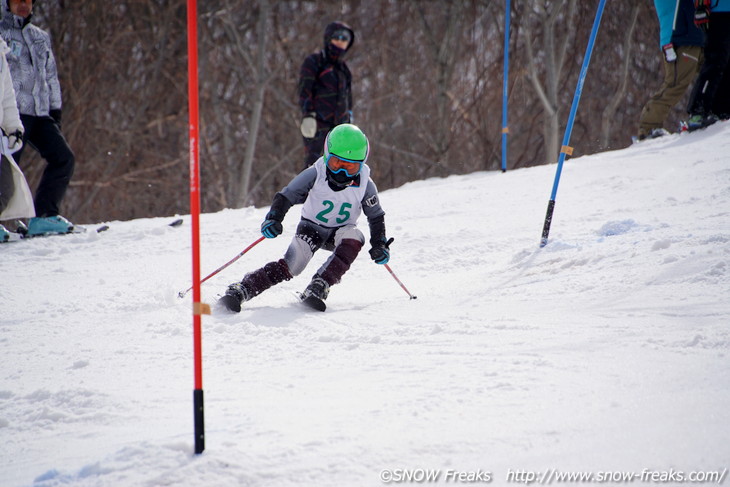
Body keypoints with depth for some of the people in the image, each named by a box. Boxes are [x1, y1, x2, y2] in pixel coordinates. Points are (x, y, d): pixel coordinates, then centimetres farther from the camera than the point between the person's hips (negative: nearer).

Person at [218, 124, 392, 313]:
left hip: (340, 232, 2)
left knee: (354, 238, -33)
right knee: (291, 266, -24)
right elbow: (286, 196, -13)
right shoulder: (315, 174, -20)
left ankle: (318, 288, -37)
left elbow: (376, 216, 1)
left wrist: (379, 245, -9)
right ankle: (240, 290, -23)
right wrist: (273, 218, -28)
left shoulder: (365, 184, -15)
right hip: (312, 227, -2)